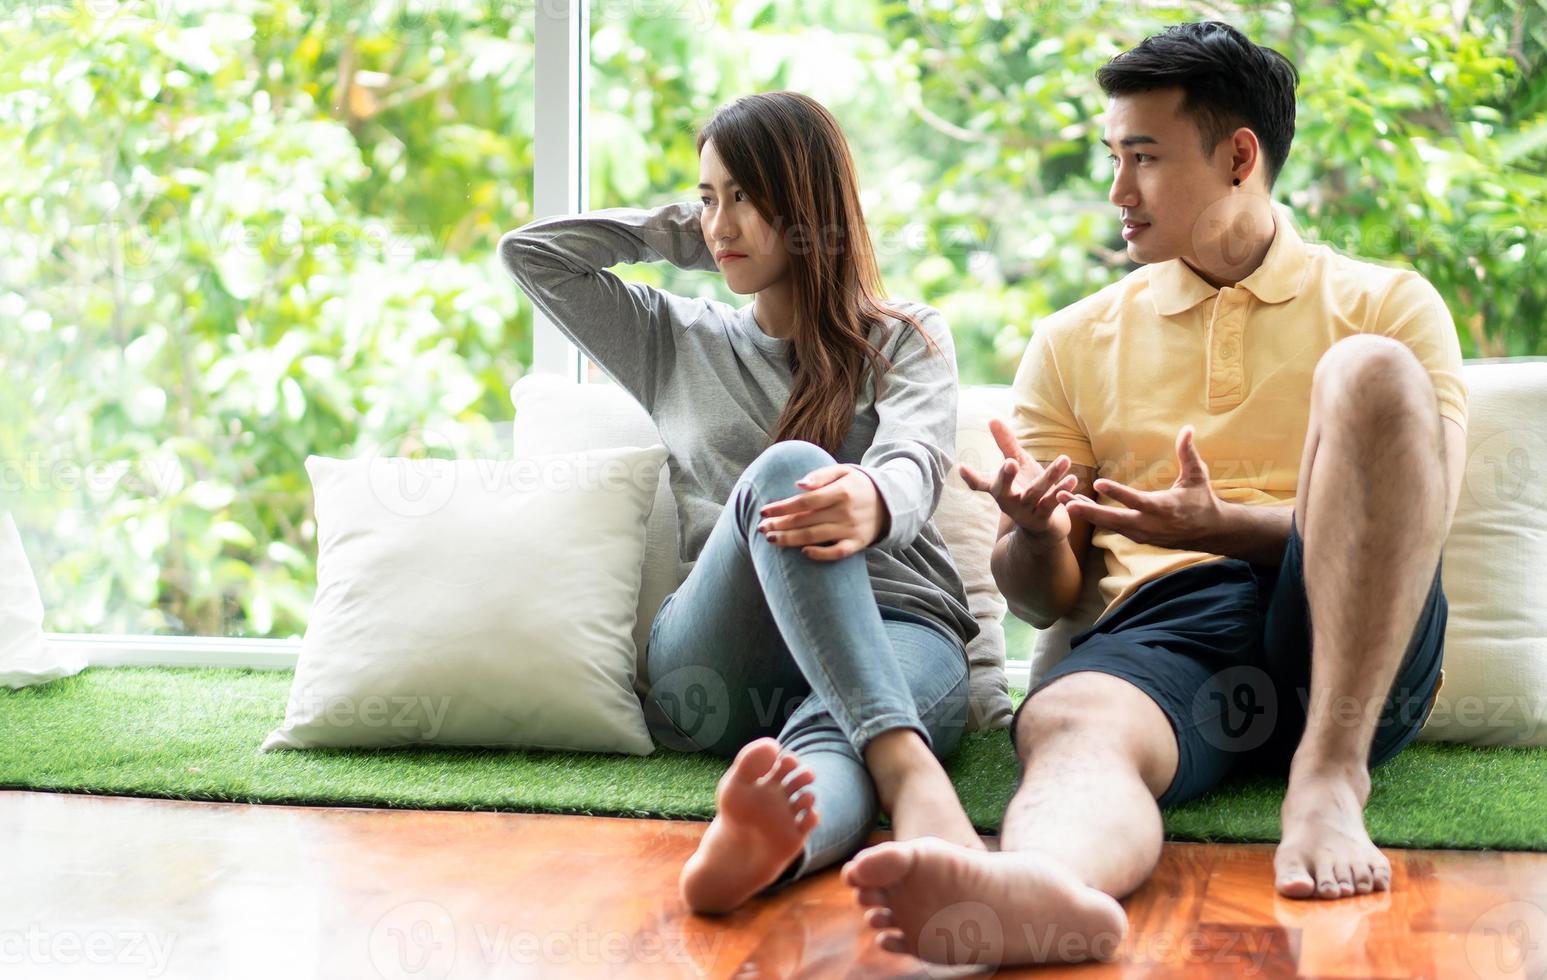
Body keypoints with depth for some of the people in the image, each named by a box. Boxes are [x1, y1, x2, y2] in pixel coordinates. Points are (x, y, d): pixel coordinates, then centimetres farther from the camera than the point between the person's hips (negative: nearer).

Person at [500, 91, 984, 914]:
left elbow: (915, 462, -5)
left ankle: (766, 844, -75)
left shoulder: (907, 338, 18)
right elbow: (529, 252, 27)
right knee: (788, 468, -34)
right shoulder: (676, 342, 27)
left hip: (896, 636, 0)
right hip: (716, 661, 0)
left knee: (824, 745, -39)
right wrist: (679, 236, 26)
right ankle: (907, 773, -57)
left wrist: (873, 504, -31)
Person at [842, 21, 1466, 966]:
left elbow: (1413, 519, 3)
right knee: (1066, 724, -35)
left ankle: (1328, 774, -31)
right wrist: (1035, 533, -7)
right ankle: (1042, 889, -71)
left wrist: (1223, 524, -12)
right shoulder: (1077, 341, 22)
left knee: (1371, 372, -25)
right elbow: (1043, 598, 18)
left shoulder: (1388, 306, 17)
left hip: (1352, 640, -1)